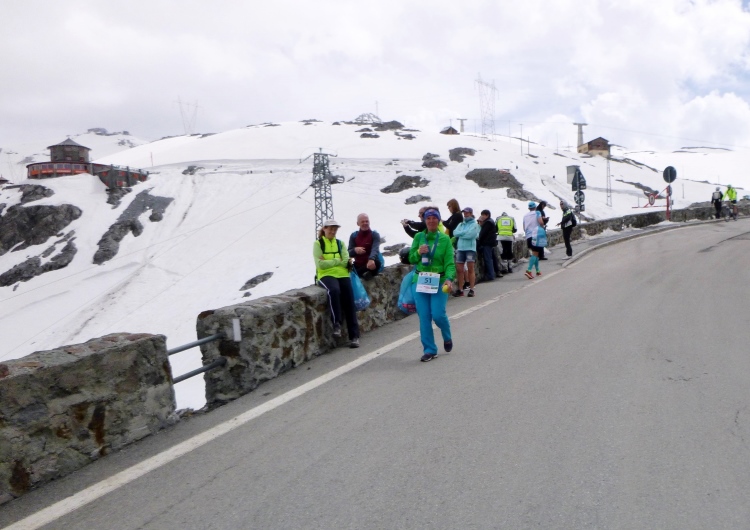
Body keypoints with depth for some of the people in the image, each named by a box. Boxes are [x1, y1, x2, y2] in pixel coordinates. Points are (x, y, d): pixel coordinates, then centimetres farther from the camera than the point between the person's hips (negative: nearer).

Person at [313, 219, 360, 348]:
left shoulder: (340, 243, 18)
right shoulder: (318, 244, 6)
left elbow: (346, 261, 6)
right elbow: (320, 264, -7)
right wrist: (337, 261, -8)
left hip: (342, 274, 4)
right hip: (326, 275, -4)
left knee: (349, 302, -12)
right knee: (334, 290, -37)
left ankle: (354, 336, -8)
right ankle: (336, 323, -27)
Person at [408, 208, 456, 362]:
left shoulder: (445, 239, -1)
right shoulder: (419, 237, 5)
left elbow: (450, 262, -6)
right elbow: (411, 258, 8)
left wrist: (449, 278, -23)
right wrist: (418, 252, -13)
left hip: (439, 281, -2)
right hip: (421, 280, 2)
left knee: (438, 314, -9)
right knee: (424, 316, 1)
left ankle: (447, 337, 25)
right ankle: (429, 350, 13)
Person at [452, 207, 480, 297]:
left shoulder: (474, 224, 0)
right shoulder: (461, 224, 16)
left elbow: (470, 235, -15)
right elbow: (455, 233, 1)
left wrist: (460, 233, -5)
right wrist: (465, 232, -9)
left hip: (470, 248, -5)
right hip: (460, 248, 5)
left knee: (470, 269, -4)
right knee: (459, 269, 3)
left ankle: (471, 289, 1)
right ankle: (460, 289, 9)